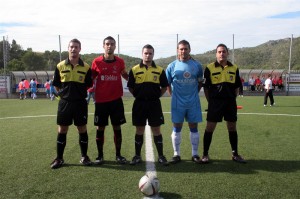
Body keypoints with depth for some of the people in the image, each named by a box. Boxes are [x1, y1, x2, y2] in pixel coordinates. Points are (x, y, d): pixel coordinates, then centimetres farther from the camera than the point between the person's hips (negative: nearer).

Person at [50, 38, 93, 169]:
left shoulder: (86, 67, -1)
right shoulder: (60, 66, 1)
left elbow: (88, 85, 7)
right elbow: (56, 85, 9)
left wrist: (80, 94, 1)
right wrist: (64, 94, 5)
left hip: (80, 103, -1)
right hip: (65, 103, 1)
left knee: (82, 130, 6)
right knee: (62, 131, 7)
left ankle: (84, 157, 21)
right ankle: (59, 158, 19)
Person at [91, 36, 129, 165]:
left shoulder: (120, 62, 3)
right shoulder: (96, 62, -1)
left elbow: (125, 75, 21)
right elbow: (91, 78, 8)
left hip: (116, 100, 1)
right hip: (101, 101, -1)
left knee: (117, 127, 6)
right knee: (100, 128, 6)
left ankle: (118, 155, 18)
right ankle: (100, 156, 19)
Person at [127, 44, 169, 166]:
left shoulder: (160, 70, 3)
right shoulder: (134, 70, 2)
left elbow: (164, 87, 10)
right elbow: (130, 87, 7)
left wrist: (156, 96, 2)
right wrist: (138, 96, 3)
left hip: (154, 104, 0)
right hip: (139, 104, 0)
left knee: (156, 130, 4)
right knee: (139, 130, 8)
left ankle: (161, 156, 14)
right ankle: (137, 156, 19)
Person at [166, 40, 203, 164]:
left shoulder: (197, 65, 3)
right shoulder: (172, 66, 0)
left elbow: (200, 82, 14)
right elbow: (167, 83, 7)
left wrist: (194, 93, 8)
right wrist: (173, 95, 1)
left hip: (193, 103, 1)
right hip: (177, 103, -1)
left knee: (194, 127, 6)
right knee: (177, 128, 4)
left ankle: (195, 154, 18)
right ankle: (176, 154, 16)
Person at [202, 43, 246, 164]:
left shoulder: (234, 68, 6)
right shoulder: (210, 68, -4)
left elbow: (236, 87, 13)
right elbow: (206, 87, -1)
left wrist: (232, 99, 7)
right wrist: (211, 101, -2)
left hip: (230, 102, 3)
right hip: (215, 102, -3)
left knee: (232, 128, 11)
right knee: (209, 128, 0)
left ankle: (235, 154, 25)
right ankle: (205, 154, 12)